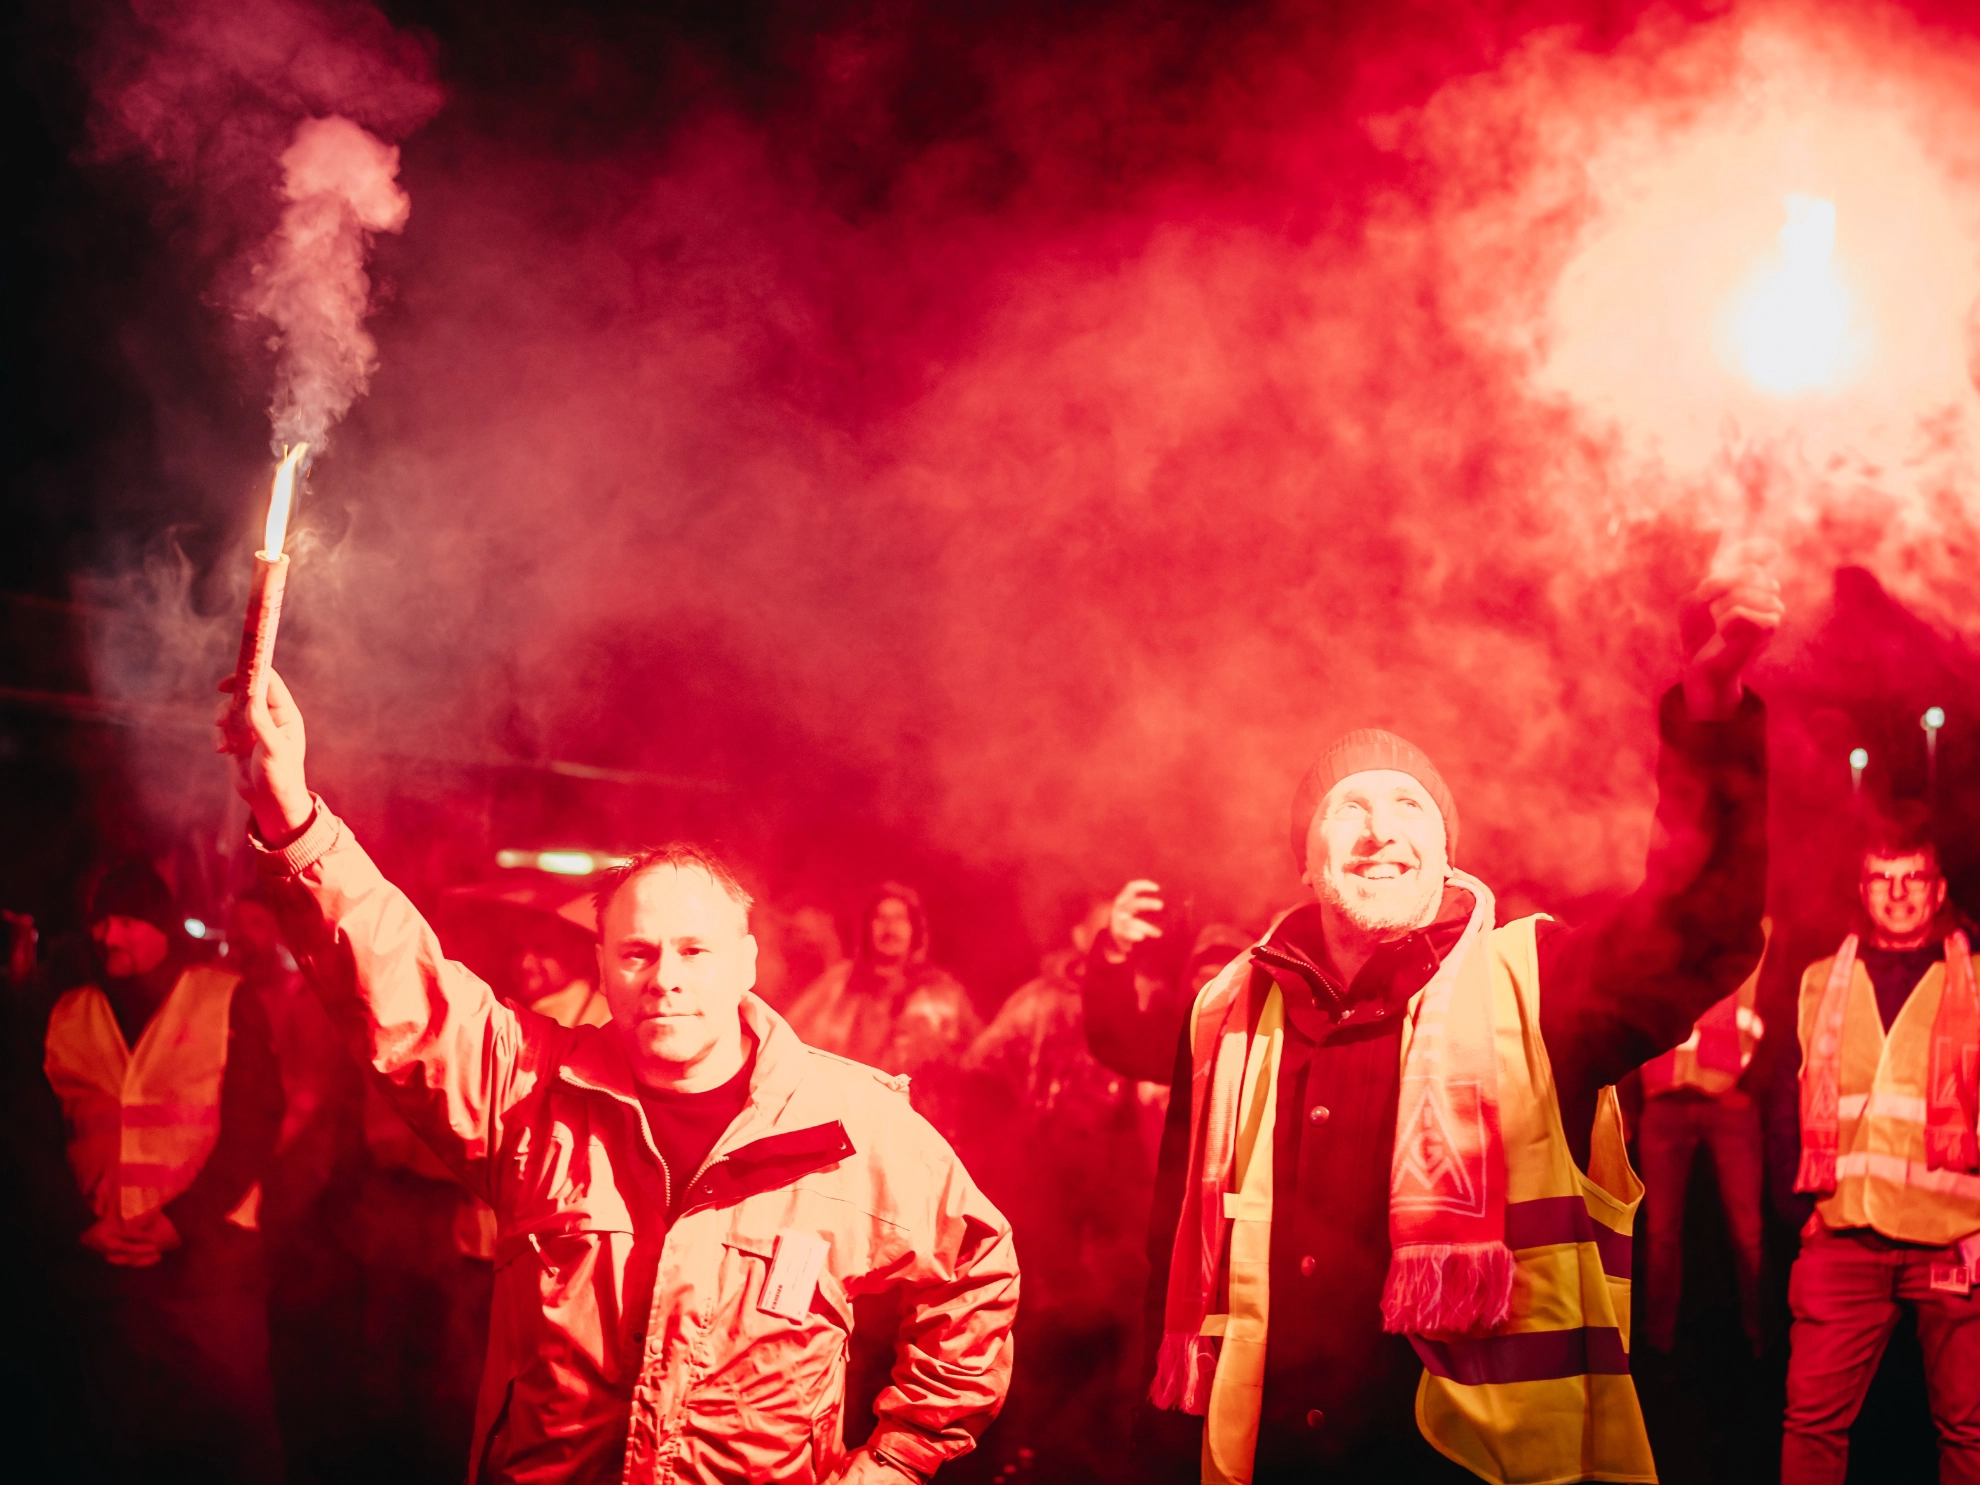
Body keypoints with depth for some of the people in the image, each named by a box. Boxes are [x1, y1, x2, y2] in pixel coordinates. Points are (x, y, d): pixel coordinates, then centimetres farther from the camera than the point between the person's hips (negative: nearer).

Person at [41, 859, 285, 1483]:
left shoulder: (227, 1002, 0)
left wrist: (178, 1222, -14)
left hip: (209, 1252, -3)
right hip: (108, 1261, 3)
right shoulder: (68, 1017, 11)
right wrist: (83, 1221, -5)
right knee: (130, 1432, 8)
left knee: (233, 1430, -3)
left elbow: (252, 1127, -6)